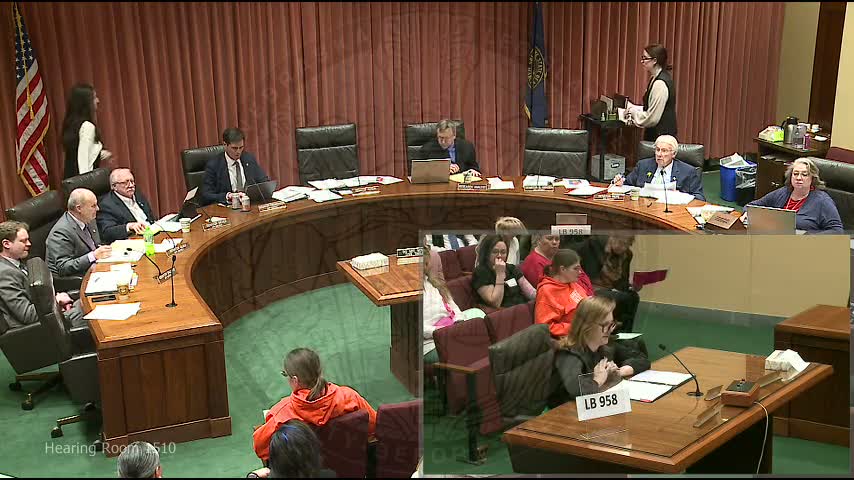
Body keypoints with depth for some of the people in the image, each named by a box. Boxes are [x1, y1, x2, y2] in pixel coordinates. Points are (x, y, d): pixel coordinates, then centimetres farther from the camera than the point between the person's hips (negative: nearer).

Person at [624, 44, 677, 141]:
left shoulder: (660, 84, -20)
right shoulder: (655, 79, 11)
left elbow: (652, 118, -20)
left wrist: (632, 111, -9)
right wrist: (633, 108, 10)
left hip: (660, 136, -10)